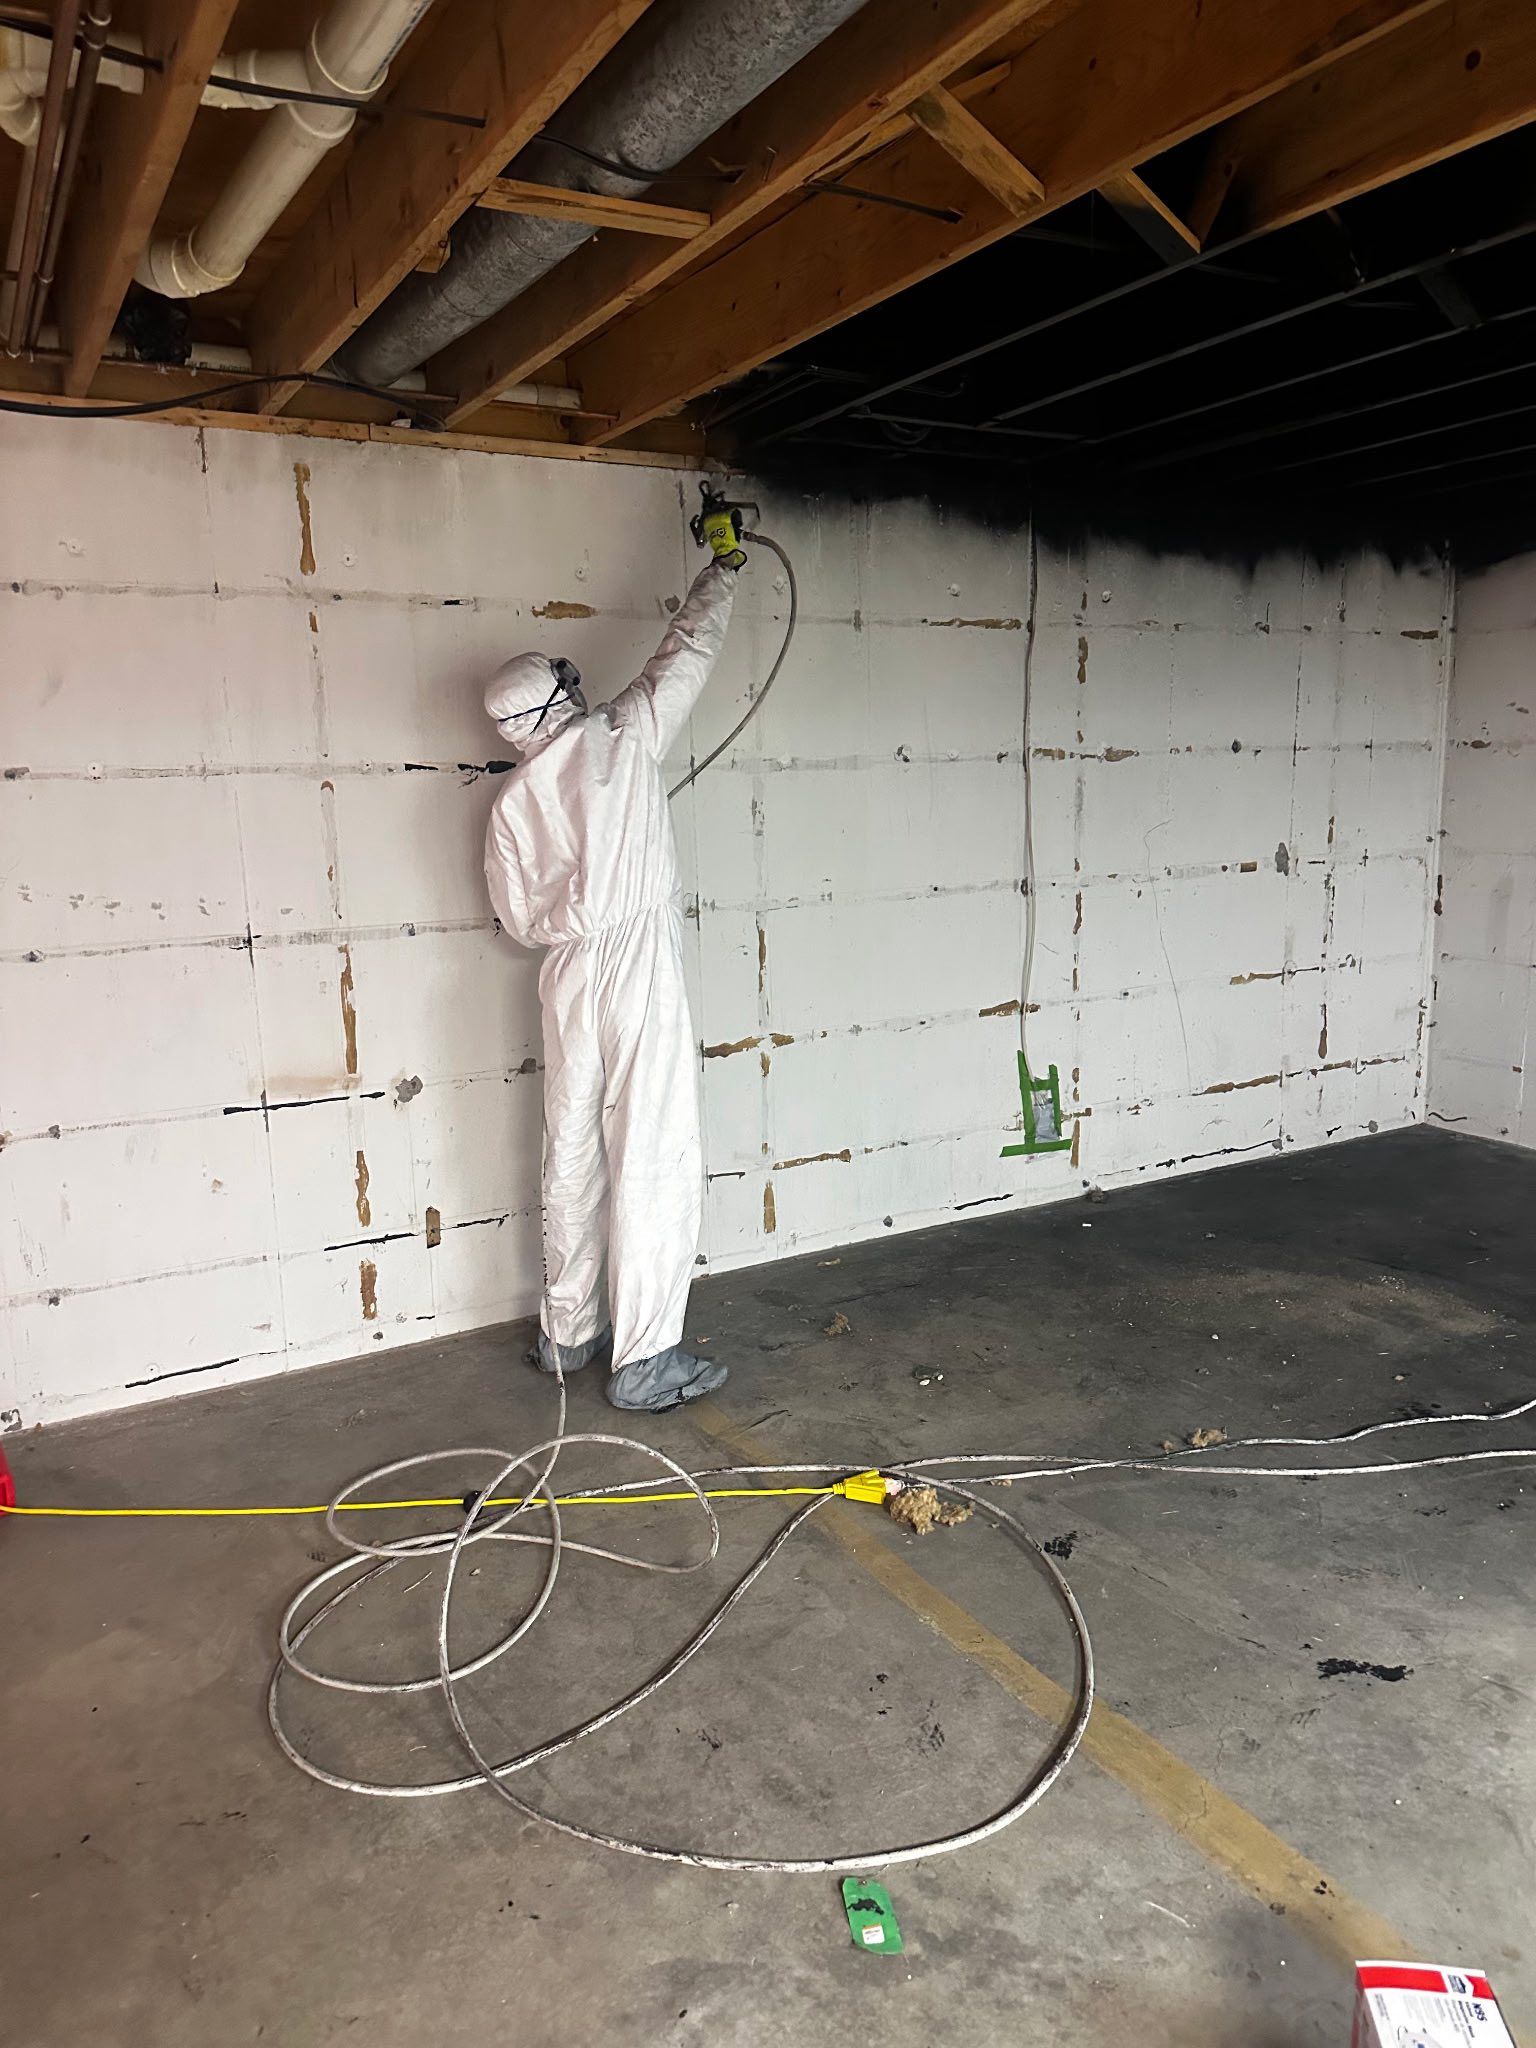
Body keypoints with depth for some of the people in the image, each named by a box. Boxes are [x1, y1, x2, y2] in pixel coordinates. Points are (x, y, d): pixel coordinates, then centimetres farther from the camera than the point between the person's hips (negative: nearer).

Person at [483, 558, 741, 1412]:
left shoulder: (512, 803, 8)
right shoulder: (623, 737, -2)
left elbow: (521, 917, 11)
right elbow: (689, 652, 10)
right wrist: (720, 574, 25)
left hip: (569, 977, 5)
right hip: (642, 964, -5)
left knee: (575, 1157, 14)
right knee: (655, 1160, -3)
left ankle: (568, 1333, 27)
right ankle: (645, 1361, 0)